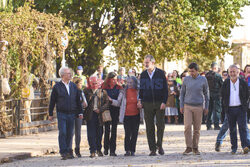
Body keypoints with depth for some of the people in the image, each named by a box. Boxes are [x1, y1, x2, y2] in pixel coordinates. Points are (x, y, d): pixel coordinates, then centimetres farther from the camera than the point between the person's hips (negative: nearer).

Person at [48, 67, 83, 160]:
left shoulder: (73, 86, 10)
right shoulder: (57, 87, -1)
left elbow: (78, 100, 15)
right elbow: (52, 101, 3)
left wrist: (80, 112, 11)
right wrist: (50, 114, 2)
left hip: (71, 114, 3)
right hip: (61, 113, -3)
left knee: (70, 134, 5)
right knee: (62, 133, -9)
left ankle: (69, 152, 13)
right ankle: (63, 152, -7)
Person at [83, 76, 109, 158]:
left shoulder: (103, 92, 8)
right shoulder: (86, 91, 8)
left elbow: (107, 102, 3)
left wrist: (100, 109, -8)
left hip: (99, 114, 1)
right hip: (90, 115, -1)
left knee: (99, 133, 5)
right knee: (91, 134, -6)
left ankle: (99, 149, 19)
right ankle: (92, 151, -5)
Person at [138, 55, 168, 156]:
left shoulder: (160, 73, -1)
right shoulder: (143, 75, 9)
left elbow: (165, 89, -1)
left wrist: (164, 102, -10)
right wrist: (140, 100, 3)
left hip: (159, 103, -2)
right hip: (147, 104, 2)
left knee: (160, 125, -1)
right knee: (149, 127, 1)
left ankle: (159, 145, 18)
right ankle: (152, 149, 6)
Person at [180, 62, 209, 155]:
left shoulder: (203, 80, -3)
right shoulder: (186, 79, 0)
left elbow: (206, 94, 5)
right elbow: (182, 93, 7)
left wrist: (206, 107, 2)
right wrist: (181, 106, 1)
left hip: (198, 107, 0)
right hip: (188, 107, 0)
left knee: (197, 128, 3)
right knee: (187, 127, -12)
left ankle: (195, 148, 14)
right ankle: (189, 147, -5)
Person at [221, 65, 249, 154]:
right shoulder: (226, 83, 6)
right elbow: (223, 96, 10)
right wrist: (225, 107, 4)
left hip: (241, 109, -2)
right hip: (230, 109, 2)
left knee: (242, 127, -12)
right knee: (232, 129, 6)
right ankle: (234, 147, 12)